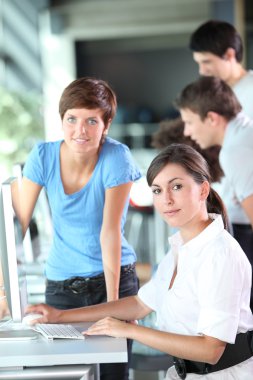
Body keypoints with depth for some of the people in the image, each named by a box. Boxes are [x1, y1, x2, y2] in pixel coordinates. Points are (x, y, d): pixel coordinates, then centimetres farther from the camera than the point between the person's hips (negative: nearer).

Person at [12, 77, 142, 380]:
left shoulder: (117, 158, -16)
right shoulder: (43, 156, -9)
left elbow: (110, 230, -19)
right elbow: (18, 222, -10)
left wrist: (112, 298, -20)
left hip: (113, 276, -2)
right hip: (60, 283, 2)